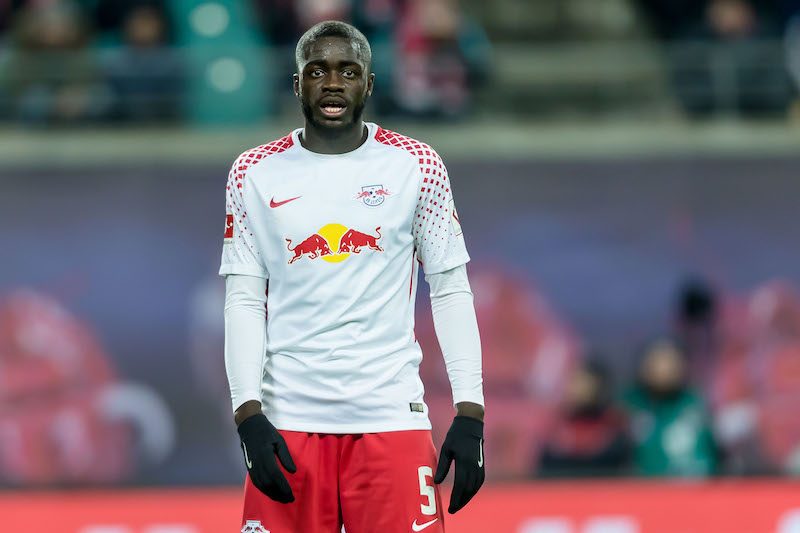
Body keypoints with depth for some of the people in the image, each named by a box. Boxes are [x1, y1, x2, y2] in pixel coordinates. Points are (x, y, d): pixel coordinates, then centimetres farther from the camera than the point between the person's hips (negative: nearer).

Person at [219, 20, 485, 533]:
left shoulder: (417, 167, 4)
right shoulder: (255, 174, 5)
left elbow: (451, 292, 5)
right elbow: (244, 300, 4)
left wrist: (470, 412, -3)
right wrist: (249, 413, -8)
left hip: (391, 413, -1)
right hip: (288, 418, 1)